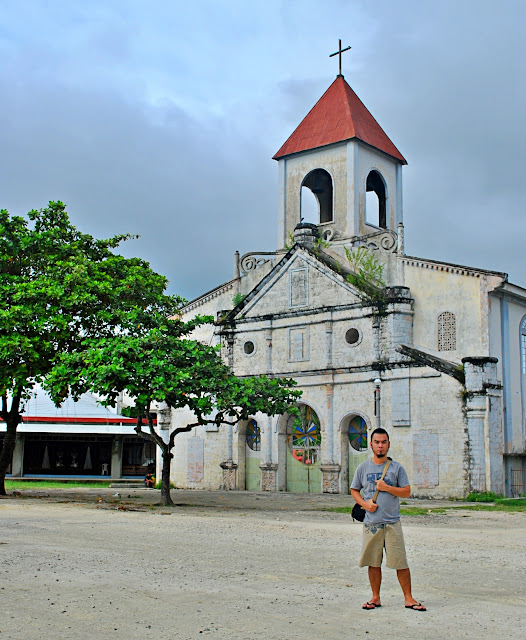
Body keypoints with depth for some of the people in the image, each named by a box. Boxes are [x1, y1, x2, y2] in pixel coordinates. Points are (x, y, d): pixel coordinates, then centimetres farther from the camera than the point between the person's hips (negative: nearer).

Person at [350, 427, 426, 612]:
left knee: (401, 562, -1)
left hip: (392, 523, -1)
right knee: (373, 563, 7)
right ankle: (375, 598, 19)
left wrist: (386, 487, -11)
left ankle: (408, 598, 9)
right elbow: (354, 490, 13)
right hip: (371, 523, 1)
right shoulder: (363, 468, 7)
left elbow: (407, 492, 2)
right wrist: (364, 503, -5)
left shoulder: (397, 467, 4)